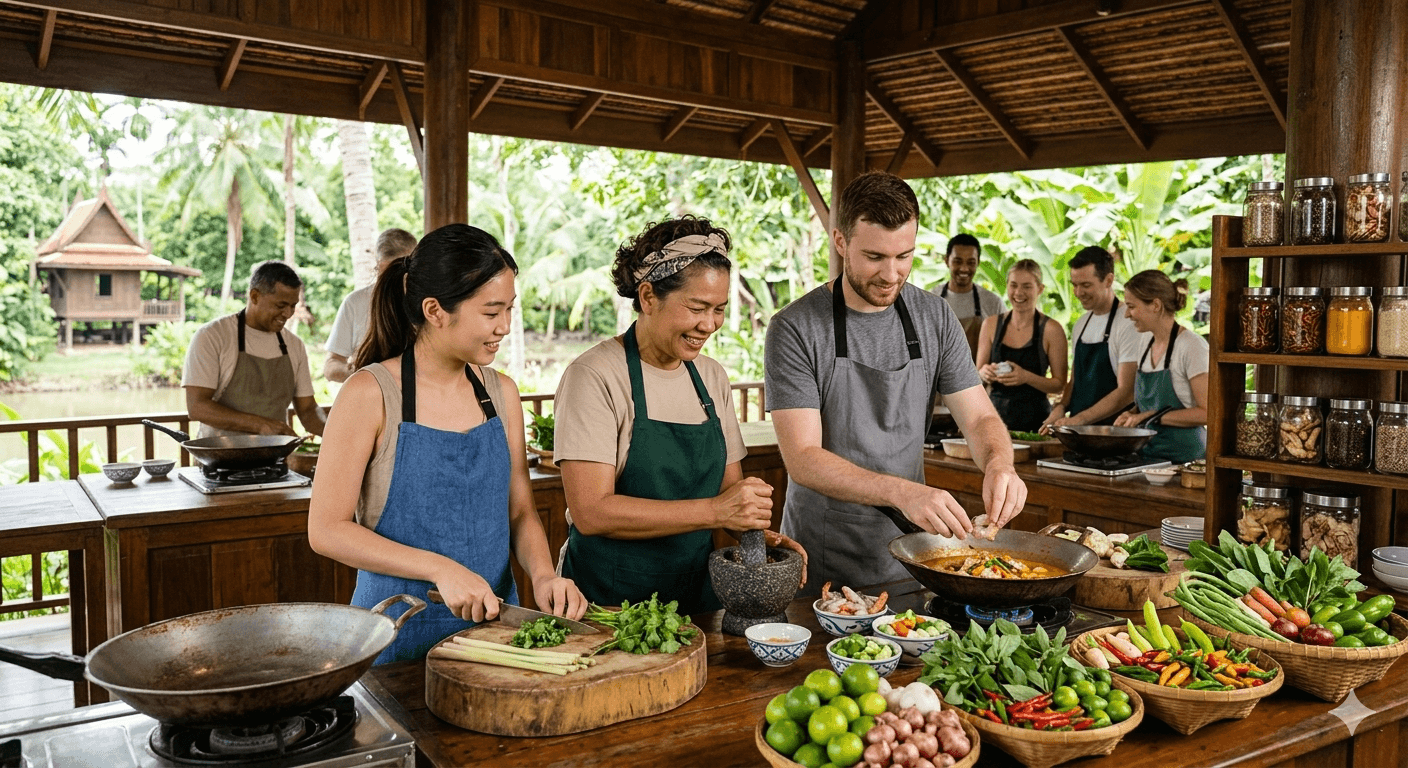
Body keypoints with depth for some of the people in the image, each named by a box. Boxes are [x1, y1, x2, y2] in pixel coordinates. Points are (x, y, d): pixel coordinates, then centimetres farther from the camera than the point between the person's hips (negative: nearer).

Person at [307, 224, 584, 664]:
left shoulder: (501, 393, 2)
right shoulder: (370, 395, -13)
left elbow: (521, 511, 7)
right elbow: (327, 530, -13)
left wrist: (542, 575, -13)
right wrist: (441, 569, -22)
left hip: (494, 619, 5)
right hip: (401, 629, -4)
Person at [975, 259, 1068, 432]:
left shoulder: (1051, 330, -3)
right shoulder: (991, 324, 7)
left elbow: (1059, 384, -3)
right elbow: (977, 375, 11)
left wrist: (1026, 377, -18)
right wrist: (984, 373, -11)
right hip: (996, 411, 3)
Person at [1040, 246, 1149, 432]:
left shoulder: (1129, 324, -10)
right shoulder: (1082, 324, 15)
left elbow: (1127, 392, -14)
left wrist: (1078, 420, -19)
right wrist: (1061, 408, 2)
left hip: (1112, 431, -6)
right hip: (1078, 431, 6)